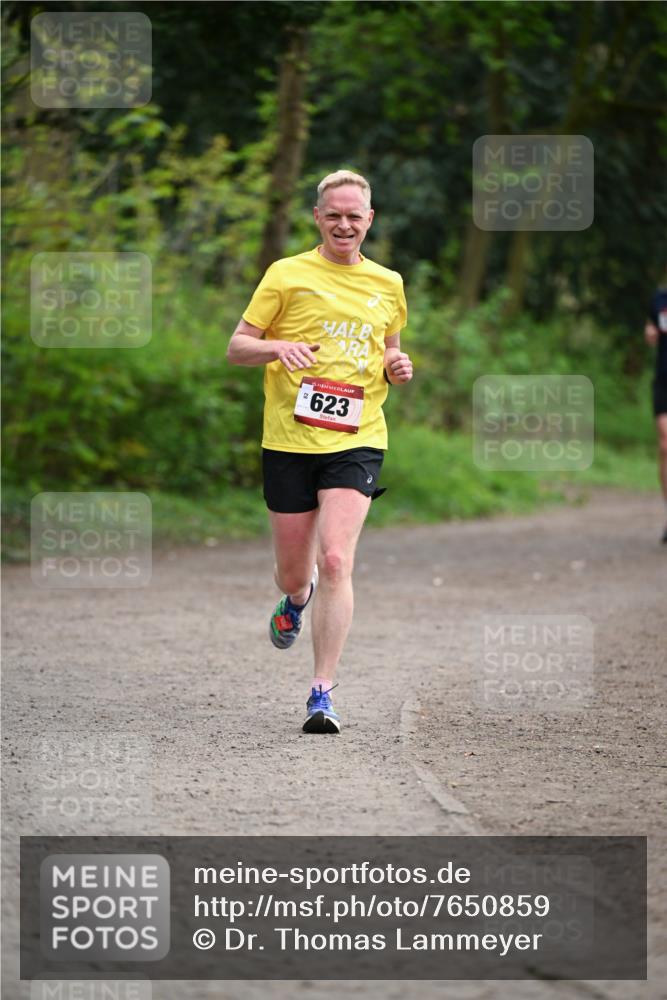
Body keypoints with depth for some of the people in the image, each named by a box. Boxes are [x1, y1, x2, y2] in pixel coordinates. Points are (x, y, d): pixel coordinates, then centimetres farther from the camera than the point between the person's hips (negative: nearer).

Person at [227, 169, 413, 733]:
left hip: (357, 440, 0)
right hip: (289, 440, 0)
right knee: (293, 573, 8)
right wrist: (277, 348, -19)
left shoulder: (388, 284, 11)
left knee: (335, 561, -17)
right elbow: (237, 348, 2)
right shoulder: (287, 275, 2)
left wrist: (398, 368, 3)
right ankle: (297, 598, 49)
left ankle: (323, 695, -13)